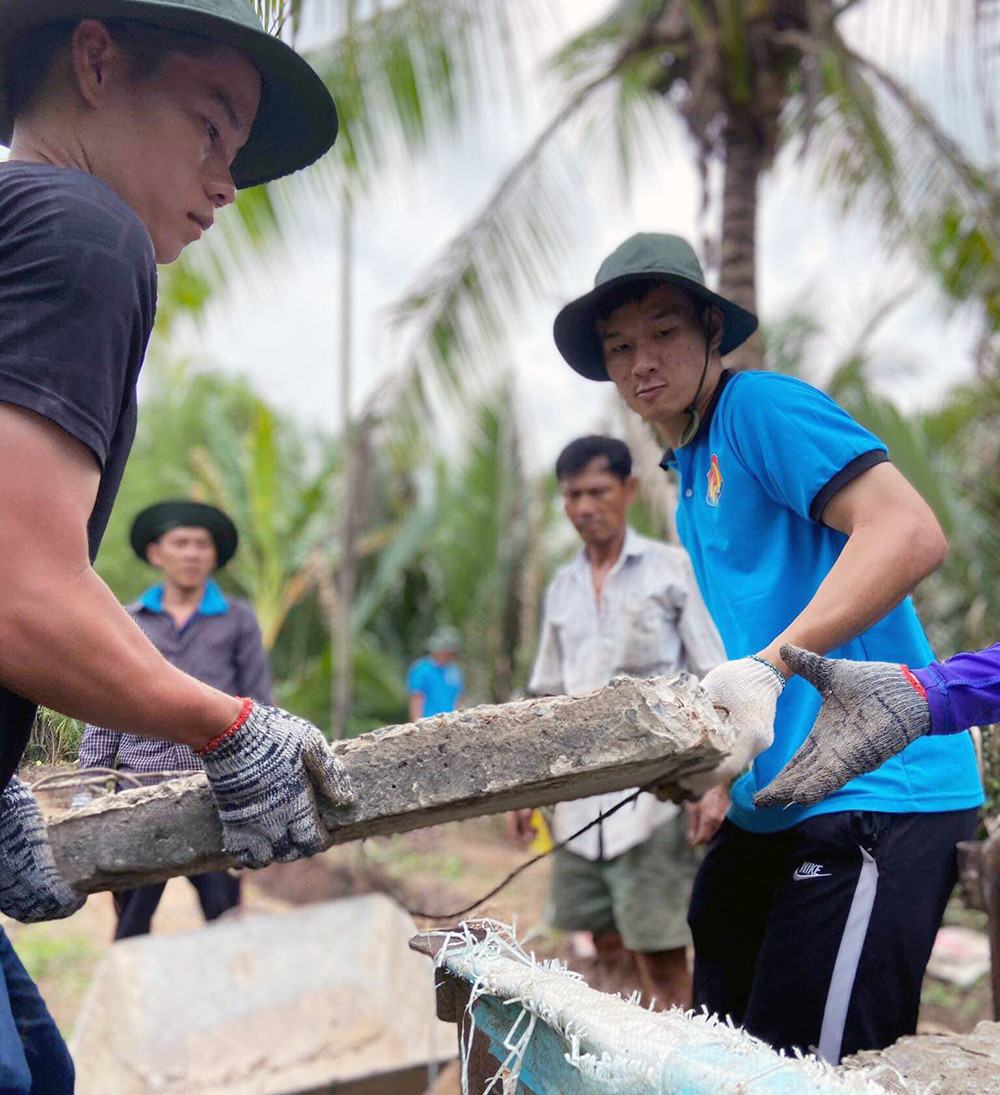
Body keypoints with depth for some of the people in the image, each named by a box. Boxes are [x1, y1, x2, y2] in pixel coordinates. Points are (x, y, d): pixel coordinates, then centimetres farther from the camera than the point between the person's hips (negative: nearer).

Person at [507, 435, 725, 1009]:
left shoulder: (673, 570, 0)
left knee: (663, 954, -6)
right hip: (580, 800, 6)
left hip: (654, 794, -5)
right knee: (609, 948, 9)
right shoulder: (562, 588, 15)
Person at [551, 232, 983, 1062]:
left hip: (873, 796, -9)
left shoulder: (759, 407, -7)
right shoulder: (690, 476, 21)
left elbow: (911, 533, -21)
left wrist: (767, 667, -28)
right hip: (778, 802, 10)